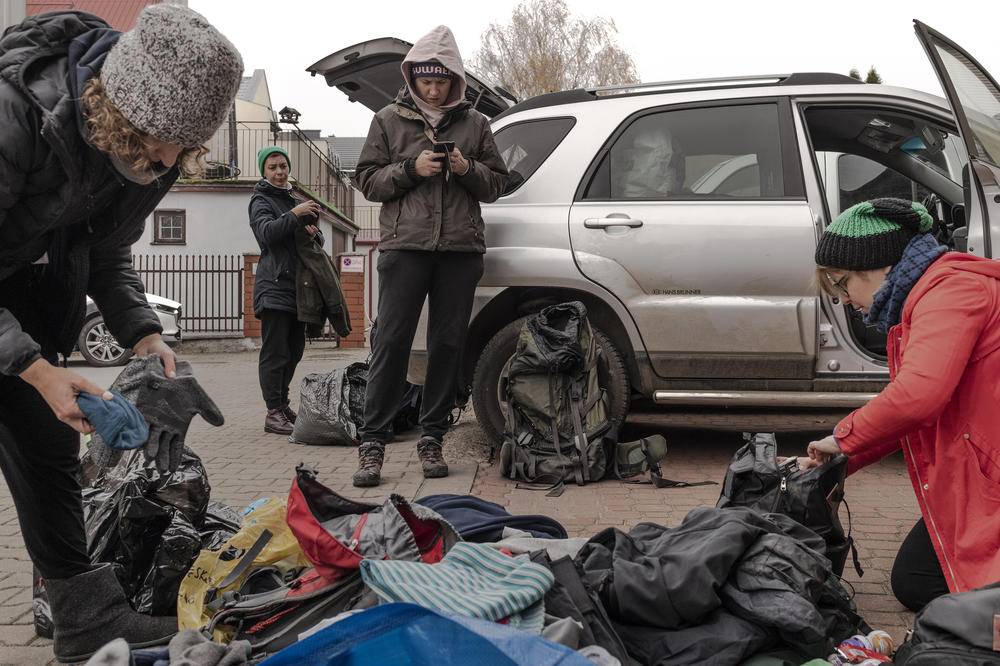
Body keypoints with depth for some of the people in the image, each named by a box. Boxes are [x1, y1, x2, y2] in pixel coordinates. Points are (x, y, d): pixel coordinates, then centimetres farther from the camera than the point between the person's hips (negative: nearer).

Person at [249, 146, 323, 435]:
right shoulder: (261, 201, 1)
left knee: (294, 349, 10)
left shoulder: (295, 201, 23)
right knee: (275, 351, -9)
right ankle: (273, 413, -9)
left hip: (298, 285, 7)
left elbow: (319, 238, 22)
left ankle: (282, 403, 21)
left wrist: (314, 232, -1)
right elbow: (267, 232, -18)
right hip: (274, 286, -7)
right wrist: (295, 215, -27)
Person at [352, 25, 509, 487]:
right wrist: (410, 169, -8)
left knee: (449, 344, 2)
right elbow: (367, 180, 8)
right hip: (405, 245, -2)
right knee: (391, 342, -7)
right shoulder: (389, 120, 12)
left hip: (460, 248, 2)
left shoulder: (474, 124, 15)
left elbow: (496, 185, 15)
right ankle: (372, 442, -2)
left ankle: (432, 439, 11)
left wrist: (468, 169, -5)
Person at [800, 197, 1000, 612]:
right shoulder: (918, 299, 16)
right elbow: (911, 409, 19)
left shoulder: (950, 287, -18)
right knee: (911, 583, 11)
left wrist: (844, 437, -15)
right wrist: (841, 463, 9)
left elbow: (918, 394, -32)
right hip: (966, 480, 11)